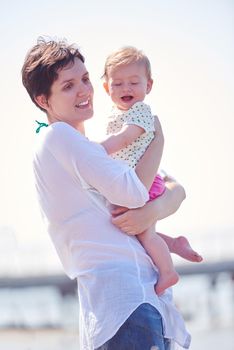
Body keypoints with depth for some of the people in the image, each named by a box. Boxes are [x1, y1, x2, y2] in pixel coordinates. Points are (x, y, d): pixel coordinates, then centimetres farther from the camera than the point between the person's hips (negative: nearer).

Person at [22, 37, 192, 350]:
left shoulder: (84, 151, 27)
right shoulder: (57, 136, -1)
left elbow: (177, 191, 19)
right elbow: (133, 193, -10)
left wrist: (153, 211, -5)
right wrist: (157, 140, 6)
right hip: (120, 292, -10)